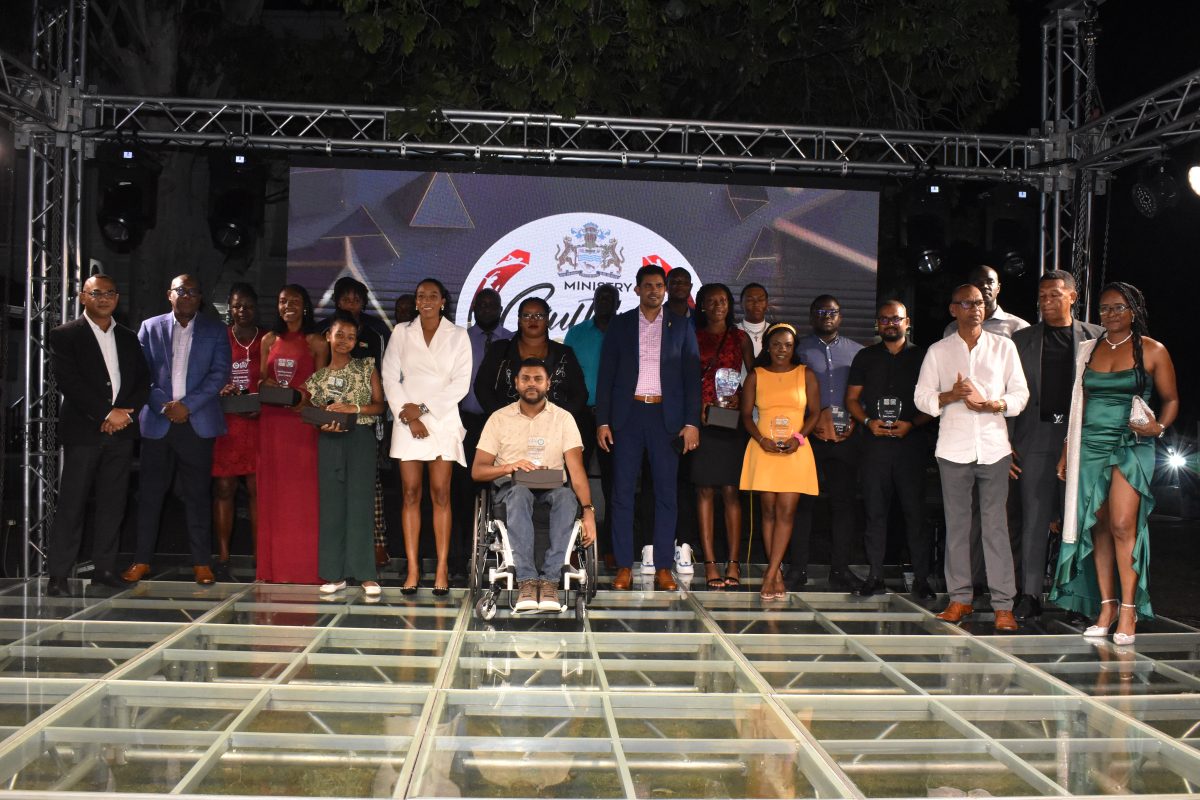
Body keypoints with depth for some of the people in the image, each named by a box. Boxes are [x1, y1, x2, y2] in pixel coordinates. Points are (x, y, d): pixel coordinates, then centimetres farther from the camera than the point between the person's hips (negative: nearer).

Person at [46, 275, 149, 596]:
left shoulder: (128, 338, 16)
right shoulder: (64, 336, 2)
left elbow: (143, 380, 11)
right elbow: (68, 381, -9)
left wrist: (126, 412, -6)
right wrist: (107, 413, -13)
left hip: (121, 430, 4)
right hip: (83, 431, -4)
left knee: (113, 503, 5)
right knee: (72, 503, -4)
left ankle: (104, 567, 12)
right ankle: (58, 574, 1)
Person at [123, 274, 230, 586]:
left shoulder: (215, 331, 8)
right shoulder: (150, 328, 10)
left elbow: (219, 373, -1)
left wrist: (187, 405, -11)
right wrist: (164, 406, -9)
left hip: (197, 422, -1)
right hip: (157, 421, 1)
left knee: (198, 494, 2)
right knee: (151, 491, 3)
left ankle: (202, 562, 6)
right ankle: (142, 560, 11)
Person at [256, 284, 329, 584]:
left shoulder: (316, 343, 3)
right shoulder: (269, 340, 14)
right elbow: (261, 379, 18)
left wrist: (304, 395, -17)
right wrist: (265, 385, -4)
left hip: (302, 420, -4)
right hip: (272, 420, 4)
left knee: (302, 489, -3)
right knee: (273, 487, 4)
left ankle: (304, 563, 3)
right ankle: (274, 565, 10)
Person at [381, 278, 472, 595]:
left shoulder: (457, 335, 6)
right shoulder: (401, 333, 11)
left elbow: (461, 383, -1)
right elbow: (390, 378, 4)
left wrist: (423, 408, -8)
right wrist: (409, 417, -7)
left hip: (443, 420, -1)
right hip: (407, 422, 1)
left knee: (440, 494, -4)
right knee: (411, 494, -1)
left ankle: (442, 569, -3)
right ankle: (412, 569, 0)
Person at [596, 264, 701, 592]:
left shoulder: (681, 327, 8)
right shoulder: (620, 325, 8)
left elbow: (691, 377, 5)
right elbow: (606, 374, 5)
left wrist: (692, 422, -3)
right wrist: (602, 421, -2)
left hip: (666, 417, 0)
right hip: (627, 414, 0)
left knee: (666, 493, 1)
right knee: (622, 491, 0)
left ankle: (663, 567, 6)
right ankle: (624, 567, 5)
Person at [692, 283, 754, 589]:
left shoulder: (740, 338, 13)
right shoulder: (692, 337, 11)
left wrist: (739, 398, -6)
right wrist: (698, 406, -8)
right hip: (702, 419, 0)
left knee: (731, 491, -3)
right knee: (705, 490, -3)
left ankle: (733, 563, -2)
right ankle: (710, 564, -3)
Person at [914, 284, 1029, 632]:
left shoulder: (1004, 347, 9)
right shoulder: (938, 351, 9)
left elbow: (1020, 394, 7)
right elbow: (922, 397, 6)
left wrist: (991, 404, -12)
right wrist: (952, 395, -12)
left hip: (994, 446, -1)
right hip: (954, 448, 1)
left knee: (996, 524, -3)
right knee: (956, 524, 4)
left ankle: (1003, 604, 0)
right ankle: (960, 598, 11)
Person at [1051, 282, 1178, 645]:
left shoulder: (1153, 351, 3)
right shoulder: (1087, 350, 12)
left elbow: (1171, 399, 8)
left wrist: (1158, 427, -11)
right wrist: (1066, 450, 12)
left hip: (1131, 447, -4)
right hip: (1090, 447, 4)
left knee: (1123, 524, -13)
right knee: (1097, 526, 3)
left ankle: (1128, 609, -5)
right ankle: (1106, 606, 10)